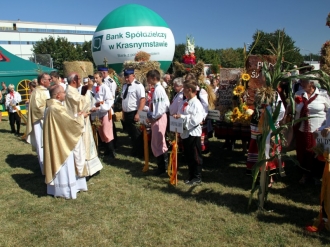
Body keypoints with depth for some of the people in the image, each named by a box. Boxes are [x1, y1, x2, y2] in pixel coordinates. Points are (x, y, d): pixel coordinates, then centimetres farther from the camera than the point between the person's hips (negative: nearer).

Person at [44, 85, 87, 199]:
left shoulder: (51, 106, 8)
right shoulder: (57, 108, -24)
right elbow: (72, 123, -22)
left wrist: (76, 117, 8)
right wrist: (81, 116, -4)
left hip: (57, 141, 10)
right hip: (61, 143, -10)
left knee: (59, 165, 19)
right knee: (64, 166, 2)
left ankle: (57, 187, 30)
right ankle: (64, 190, 14)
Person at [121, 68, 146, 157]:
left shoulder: (138, 86, -12)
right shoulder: (125, 86, 13)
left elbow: (142, 100, -20)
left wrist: (138, 114, -25)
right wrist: (123, 113, 13)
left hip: (134, 113, -7)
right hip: (126, 113, 7)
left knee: (137, 134, 3)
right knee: (131, 133, 17)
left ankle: (140, 152, 19)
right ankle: (135, 150, 33)